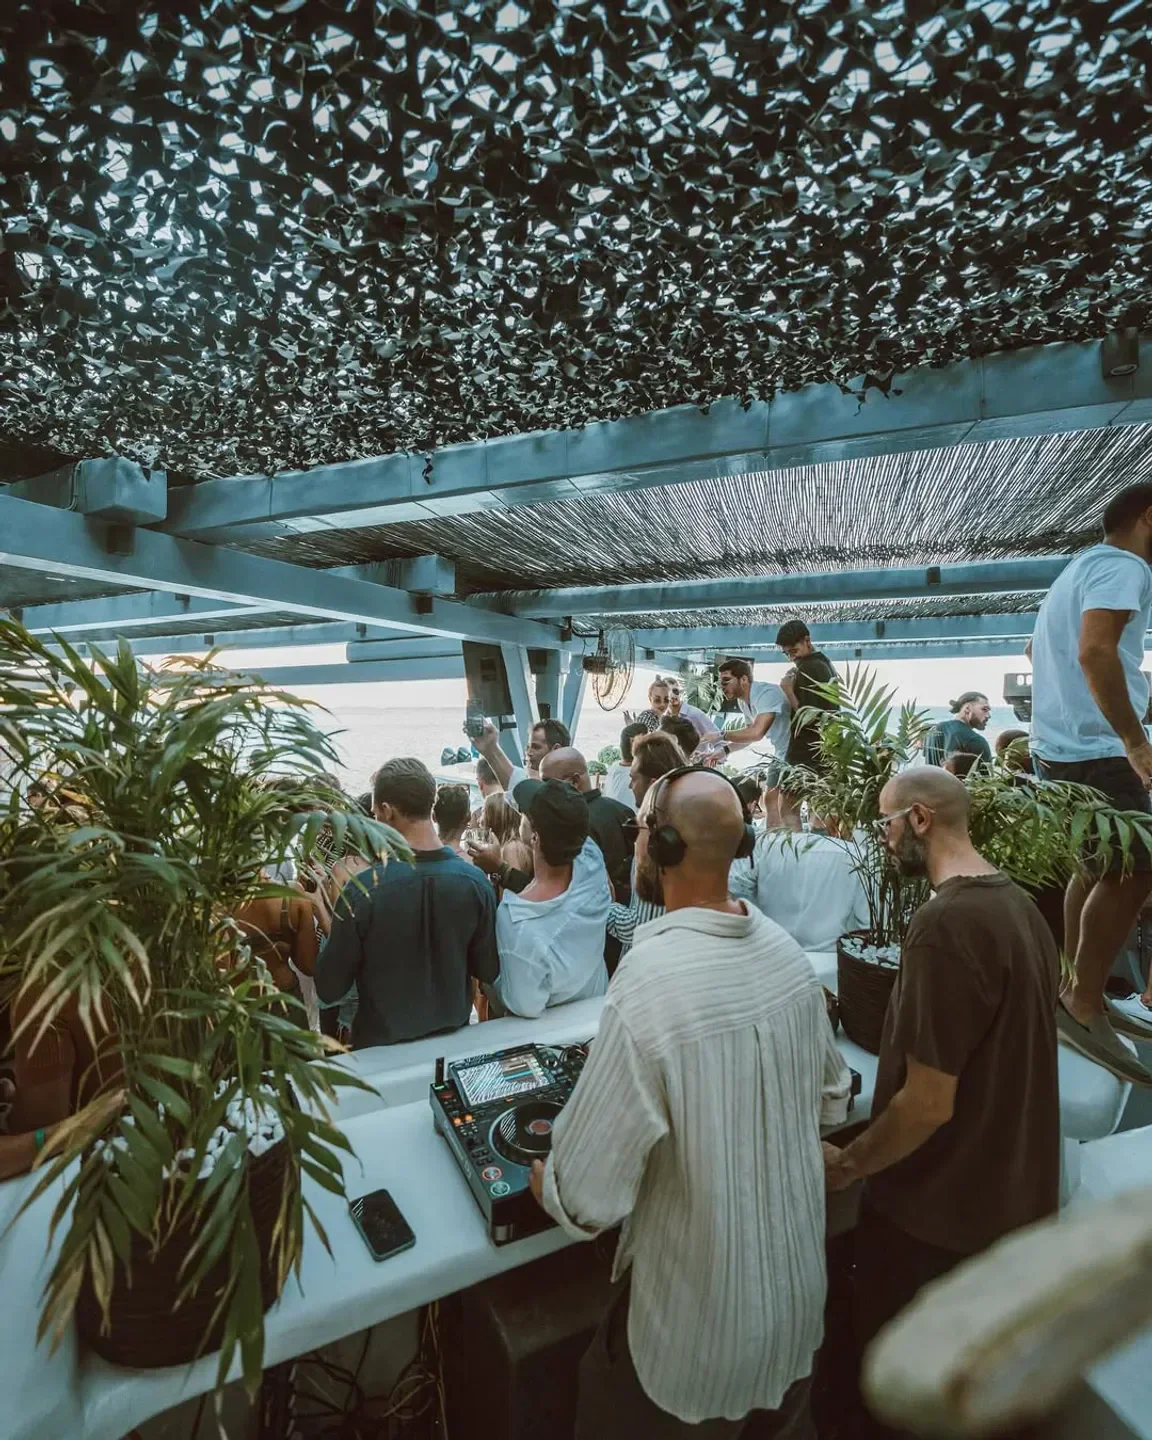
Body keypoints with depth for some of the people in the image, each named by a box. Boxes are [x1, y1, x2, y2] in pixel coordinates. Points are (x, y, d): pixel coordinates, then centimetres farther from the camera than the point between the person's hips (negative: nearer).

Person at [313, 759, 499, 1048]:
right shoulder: (475, 881, -17)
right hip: (454, 1040, 2)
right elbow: (489, 972, -5)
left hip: (381, 1044, -2)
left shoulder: (363, 888, -23)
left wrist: (330, 931, 1)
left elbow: (330, 990, -13)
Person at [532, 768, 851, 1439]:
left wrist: (538, 1175, -5)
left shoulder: (646, 986, -34)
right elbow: (833, 1102, 5)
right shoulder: (788, 950, -12)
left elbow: (585, 1204, -24)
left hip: (699, 1319, -5)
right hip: (801, 1284, 6)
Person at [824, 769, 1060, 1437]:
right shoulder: (1020, 904, -1)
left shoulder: (945, 923, -30)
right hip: (1015, 1189, 8)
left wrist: (847, 1164, -11)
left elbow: (927, 1103, -27)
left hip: (940, 1207, -8)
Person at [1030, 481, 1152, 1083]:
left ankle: (1078, 993, 22)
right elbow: (1096, 651, -28)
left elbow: (1051, 653, 34)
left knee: (1095, 868, 14)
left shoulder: (1081, 567, 21)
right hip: (1095, 749, -10)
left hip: (1062, 743, 10)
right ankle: (1084, 1005, 0)